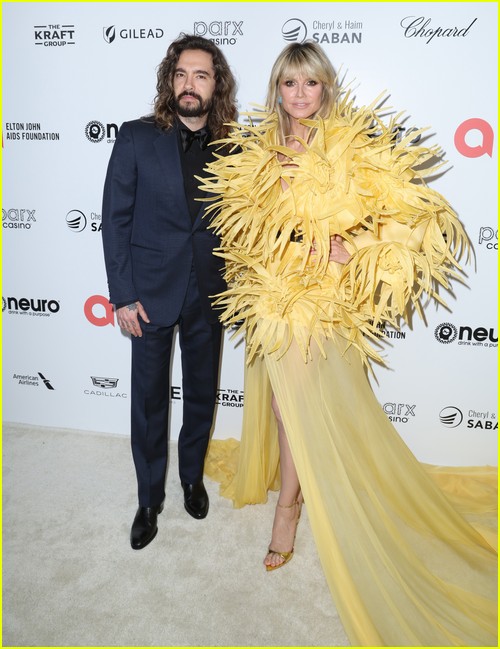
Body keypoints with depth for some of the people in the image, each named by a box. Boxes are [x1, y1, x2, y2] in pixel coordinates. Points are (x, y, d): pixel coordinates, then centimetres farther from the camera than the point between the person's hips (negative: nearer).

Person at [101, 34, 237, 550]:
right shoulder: (137, 137, -5)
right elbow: (115, 219, -5)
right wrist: (123, 295, -9)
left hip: (208, 294, 2)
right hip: (152, 291, -2)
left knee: (201, 394, 15)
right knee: (148, 400, 8)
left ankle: (192, 477, 39)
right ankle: (149, 499, 28)